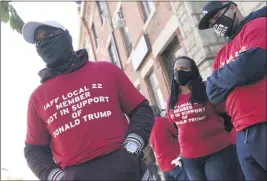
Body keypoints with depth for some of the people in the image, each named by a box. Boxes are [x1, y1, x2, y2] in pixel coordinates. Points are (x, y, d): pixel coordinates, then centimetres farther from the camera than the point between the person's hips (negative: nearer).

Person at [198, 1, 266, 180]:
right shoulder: (221, 54, 22)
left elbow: (248, 68, -16)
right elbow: (213, 93, 12)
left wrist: (217, 77, 3)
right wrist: (234, 77, -5)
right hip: (243, 134, 7)